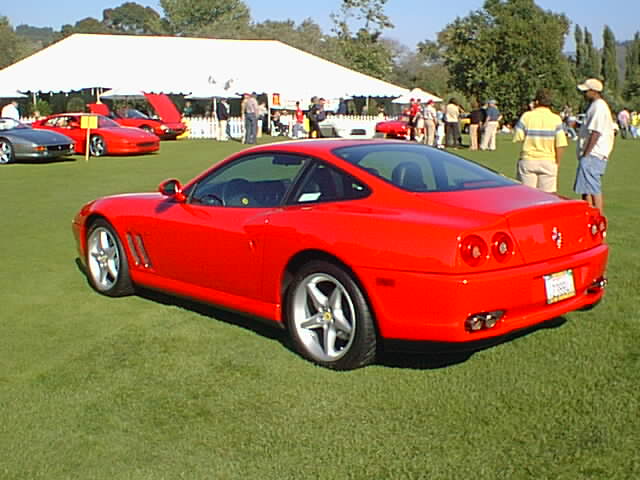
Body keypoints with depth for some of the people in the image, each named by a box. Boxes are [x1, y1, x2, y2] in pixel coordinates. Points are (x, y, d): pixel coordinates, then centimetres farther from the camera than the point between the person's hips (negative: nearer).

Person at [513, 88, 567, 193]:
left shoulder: (526, 116, -4)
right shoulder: (556, 119, -3)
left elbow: (518, 137, -3)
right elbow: (560, 145, -6)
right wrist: (557, 163, 3)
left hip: (528, 160, 0)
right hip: (548, 162, 0)